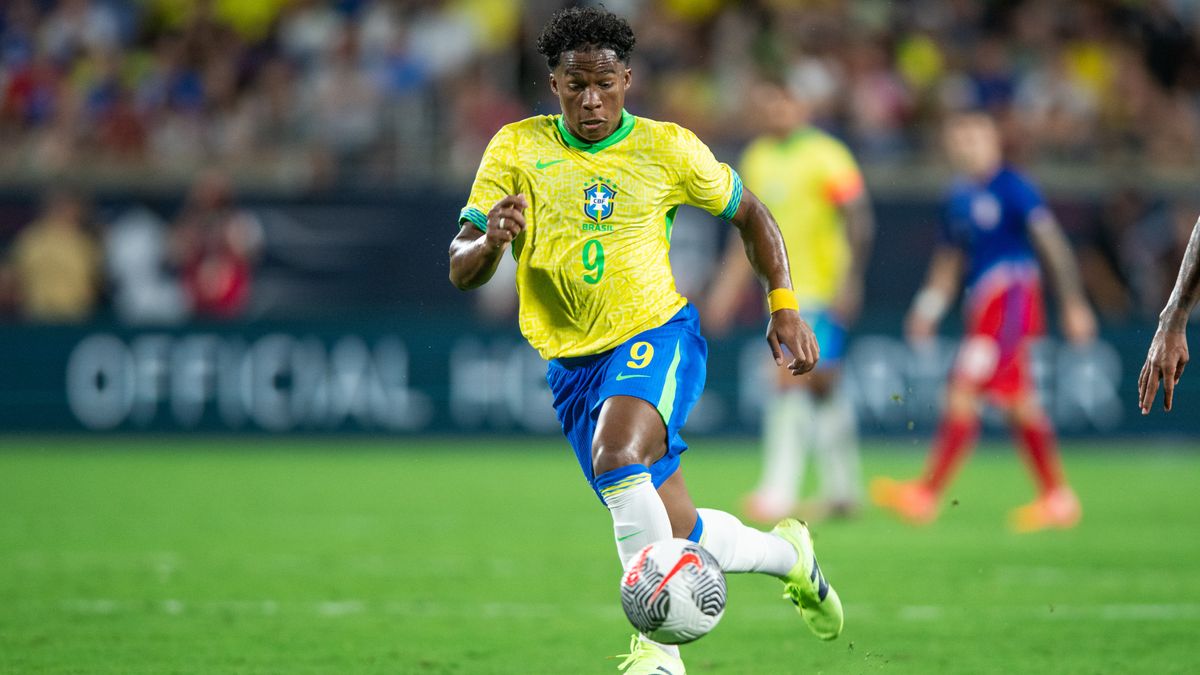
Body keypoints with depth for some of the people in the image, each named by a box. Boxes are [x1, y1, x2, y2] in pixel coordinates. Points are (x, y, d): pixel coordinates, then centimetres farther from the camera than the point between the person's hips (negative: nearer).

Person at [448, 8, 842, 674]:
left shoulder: (667, 148, -1)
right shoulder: (517, 149, -1)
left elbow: (749, 214, 15)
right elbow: (460, 269, -5)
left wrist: (784, 306, 5)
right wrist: (489, 243, -28)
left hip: (657, 334, -3)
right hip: (572, 363, 3)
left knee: (617, 456, -34)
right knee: (680, 536, 6)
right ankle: (787, 554, 38)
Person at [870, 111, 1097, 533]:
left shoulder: (1011, 188, -8)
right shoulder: (959, 198, 16)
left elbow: (1052, 244, -9)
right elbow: (949, 261, 24)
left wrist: (1073, 304, -11)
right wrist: (927, 310, 15)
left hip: (1010, 296, -8)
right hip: (982, 306, 8)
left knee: (962, 391, -13)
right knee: (1018, 401, 9)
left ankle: (927, 494, -15)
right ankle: (1057, 498, 15)